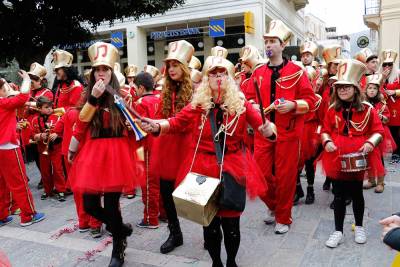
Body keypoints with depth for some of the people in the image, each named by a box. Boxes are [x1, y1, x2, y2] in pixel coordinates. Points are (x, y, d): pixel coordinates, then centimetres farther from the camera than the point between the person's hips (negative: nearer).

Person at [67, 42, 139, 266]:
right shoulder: (89, 96, 11)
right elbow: (82, 121, -2)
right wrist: (93, 97, -11)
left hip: (115, 153, -3)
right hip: (92, 154, 4)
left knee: (111, 204, -3)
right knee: (90, 205, 1)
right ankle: (121, 228, 31)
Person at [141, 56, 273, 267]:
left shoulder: (240, 104, 0)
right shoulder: (198, 104, 0)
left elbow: (261, 124, -8)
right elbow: (176, 122, -7)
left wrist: (268, 129, -31)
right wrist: (156, 126, -26)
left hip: (233, 167, 0)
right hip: (205, 167, 1)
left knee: (231, 220, 6)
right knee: (209, 220, 11)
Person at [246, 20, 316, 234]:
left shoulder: (296, 71, -2)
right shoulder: (258, 73, 8)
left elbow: (310, 100, -2)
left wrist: (292, 105, -19)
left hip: (288, 133, -3)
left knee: (286, 176, 4)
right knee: (260, 174, 4)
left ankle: (283, 218, 23)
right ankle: (274, 206, 33)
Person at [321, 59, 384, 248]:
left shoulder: (367, 109, -3)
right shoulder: (332, 110, 2)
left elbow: (378, 131, 0)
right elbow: (325, 131, 8)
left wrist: (370, 143, -18)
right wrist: (327, 142, -12)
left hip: (357, 160, -1)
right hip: (336, 159, 1)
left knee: (356, 194, 14)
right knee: (339, 196, 6)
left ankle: (359, 227, 34)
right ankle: (338, 232, 17)